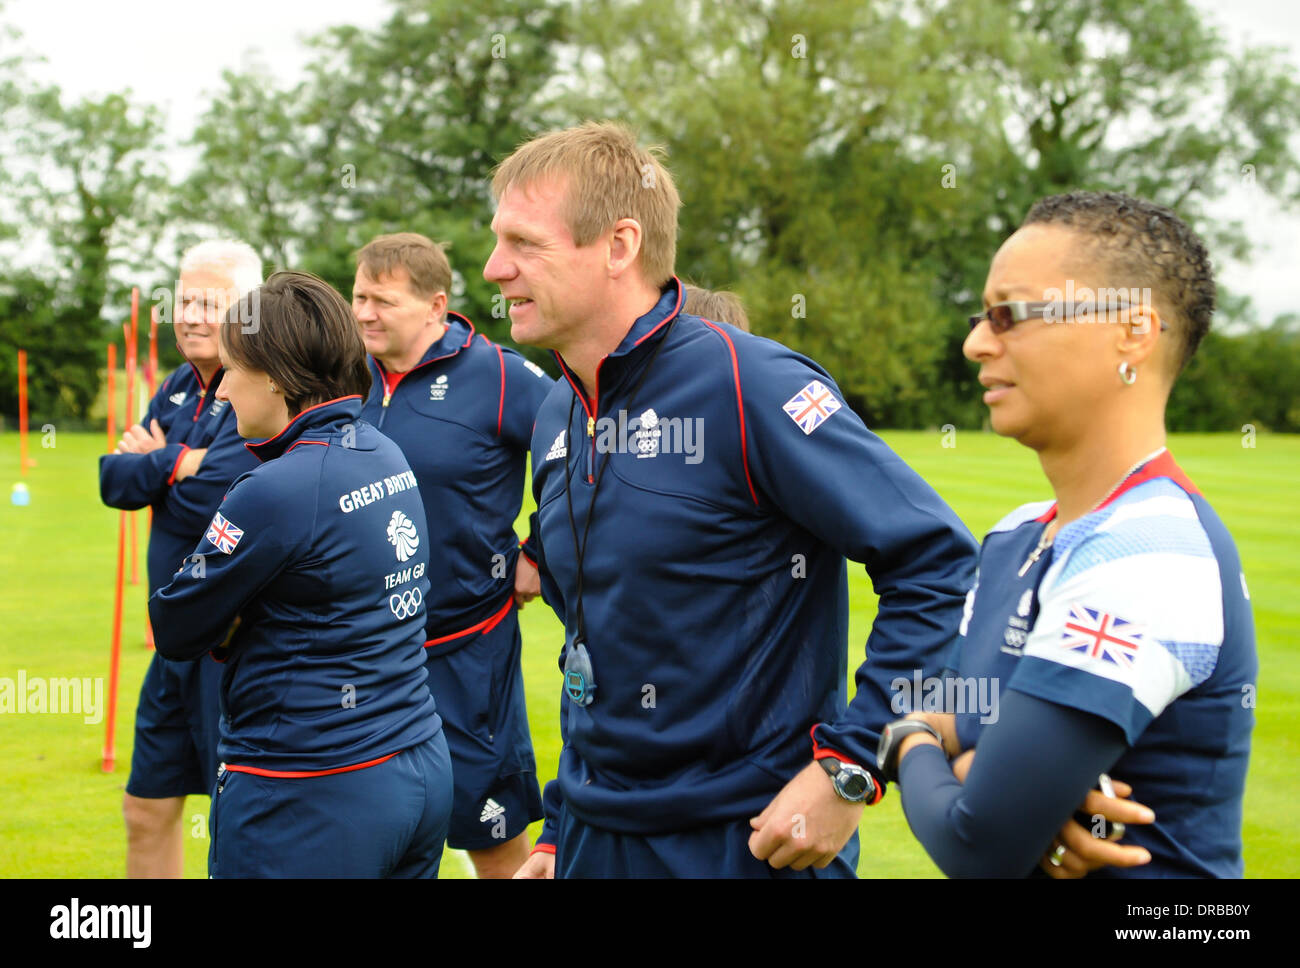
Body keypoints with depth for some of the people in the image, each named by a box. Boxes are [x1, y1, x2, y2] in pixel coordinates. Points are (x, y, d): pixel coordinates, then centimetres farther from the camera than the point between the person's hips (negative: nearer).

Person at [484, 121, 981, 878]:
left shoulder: (748, 386, -18)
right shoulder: (556, 417, 6)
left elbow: (940, 565, -20)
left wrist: (850, 766, -21)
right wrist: (561, 828, 16)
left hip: (750, 839, -6)